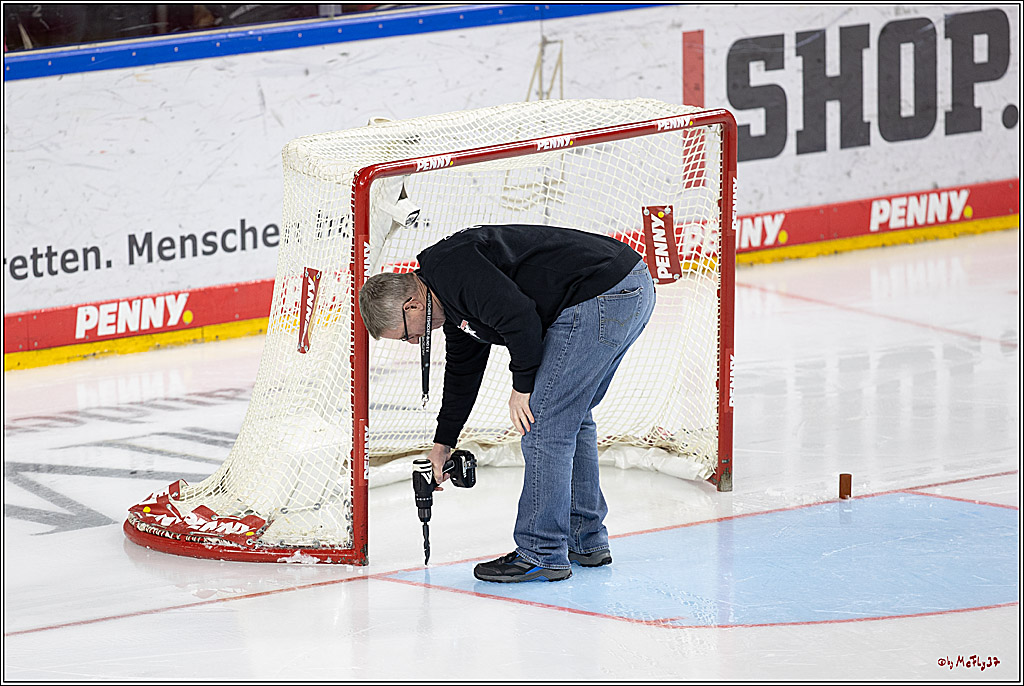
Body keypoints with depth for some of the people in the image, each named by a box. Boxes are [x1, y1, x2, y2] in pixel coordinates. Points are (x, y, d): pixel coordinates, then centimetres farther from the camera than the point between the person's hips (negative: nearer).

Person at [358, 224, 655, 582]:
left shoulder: (450, 266, -13)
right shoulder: (454, 301, 20)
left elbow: (519, 317, -21)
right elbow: (462, 369, 32)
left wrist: (523, 386, -8)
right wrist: (443, 441, 40)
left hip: (601, 296, -11)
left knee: (543, 426, -5)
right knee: (570, 417, 22)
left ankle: (542, 555, 1)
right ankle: (586, 542, 30)